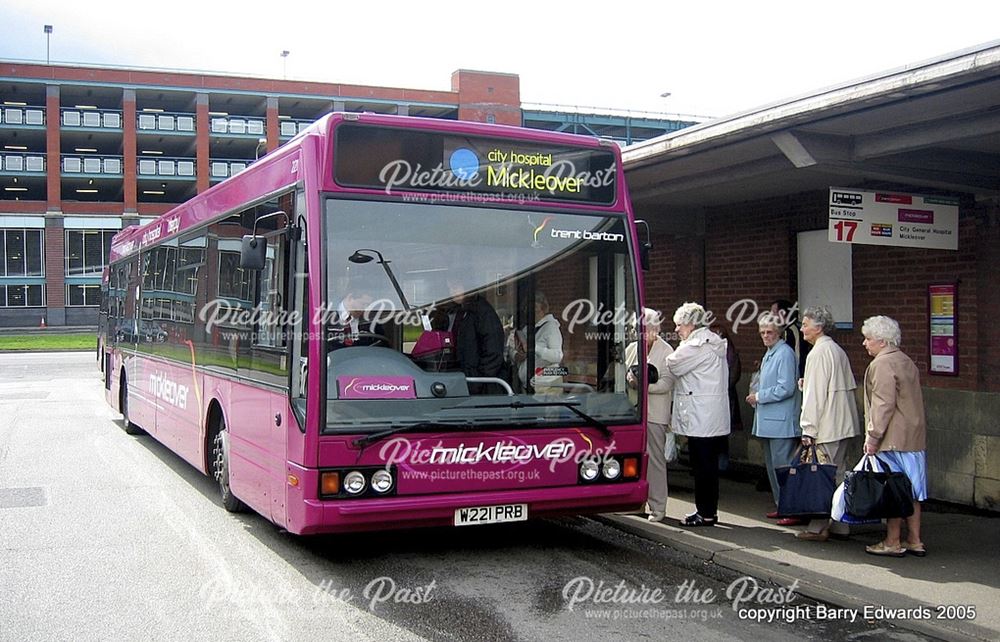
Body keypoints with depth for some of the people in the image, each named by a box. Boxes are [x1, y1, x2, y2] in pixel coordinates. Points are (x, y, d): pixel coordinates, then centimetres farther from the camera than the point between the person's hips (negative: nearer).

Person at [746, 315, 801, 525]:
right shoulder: (769, 354, 16)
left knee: (783, 466, -8)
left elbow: (786, 388, -20)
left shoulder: (785, 353, -13)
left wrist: (759, 397, -12)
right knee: (772, 466, 15)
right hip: (768, 421, 10)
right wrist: (757, 397, 9)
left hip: (781, 421, -10)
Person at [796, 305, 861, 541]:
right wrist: (807, 384, 15)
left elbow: (815, 395, -17)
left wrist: (808, 429, -15)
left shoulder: (818, 353, -14)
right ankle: (839, 526, 18)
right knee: (837, 474, 13)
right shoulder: (838, 350, 14)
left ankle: (818, 528, -2)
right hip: (844, 424, 9)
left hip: (827, 426, -9)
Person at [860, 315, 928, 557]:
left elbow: (883, 404, -19)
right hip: (914, 438, 9)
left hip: (894, 439, -9)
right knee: (910, 490, 12)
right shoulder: (907, 362, 16)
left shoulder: (882, 365, -13)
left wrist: (872, 437, -15)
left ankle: (893, 542, 1)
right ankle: (915, 541, 16)